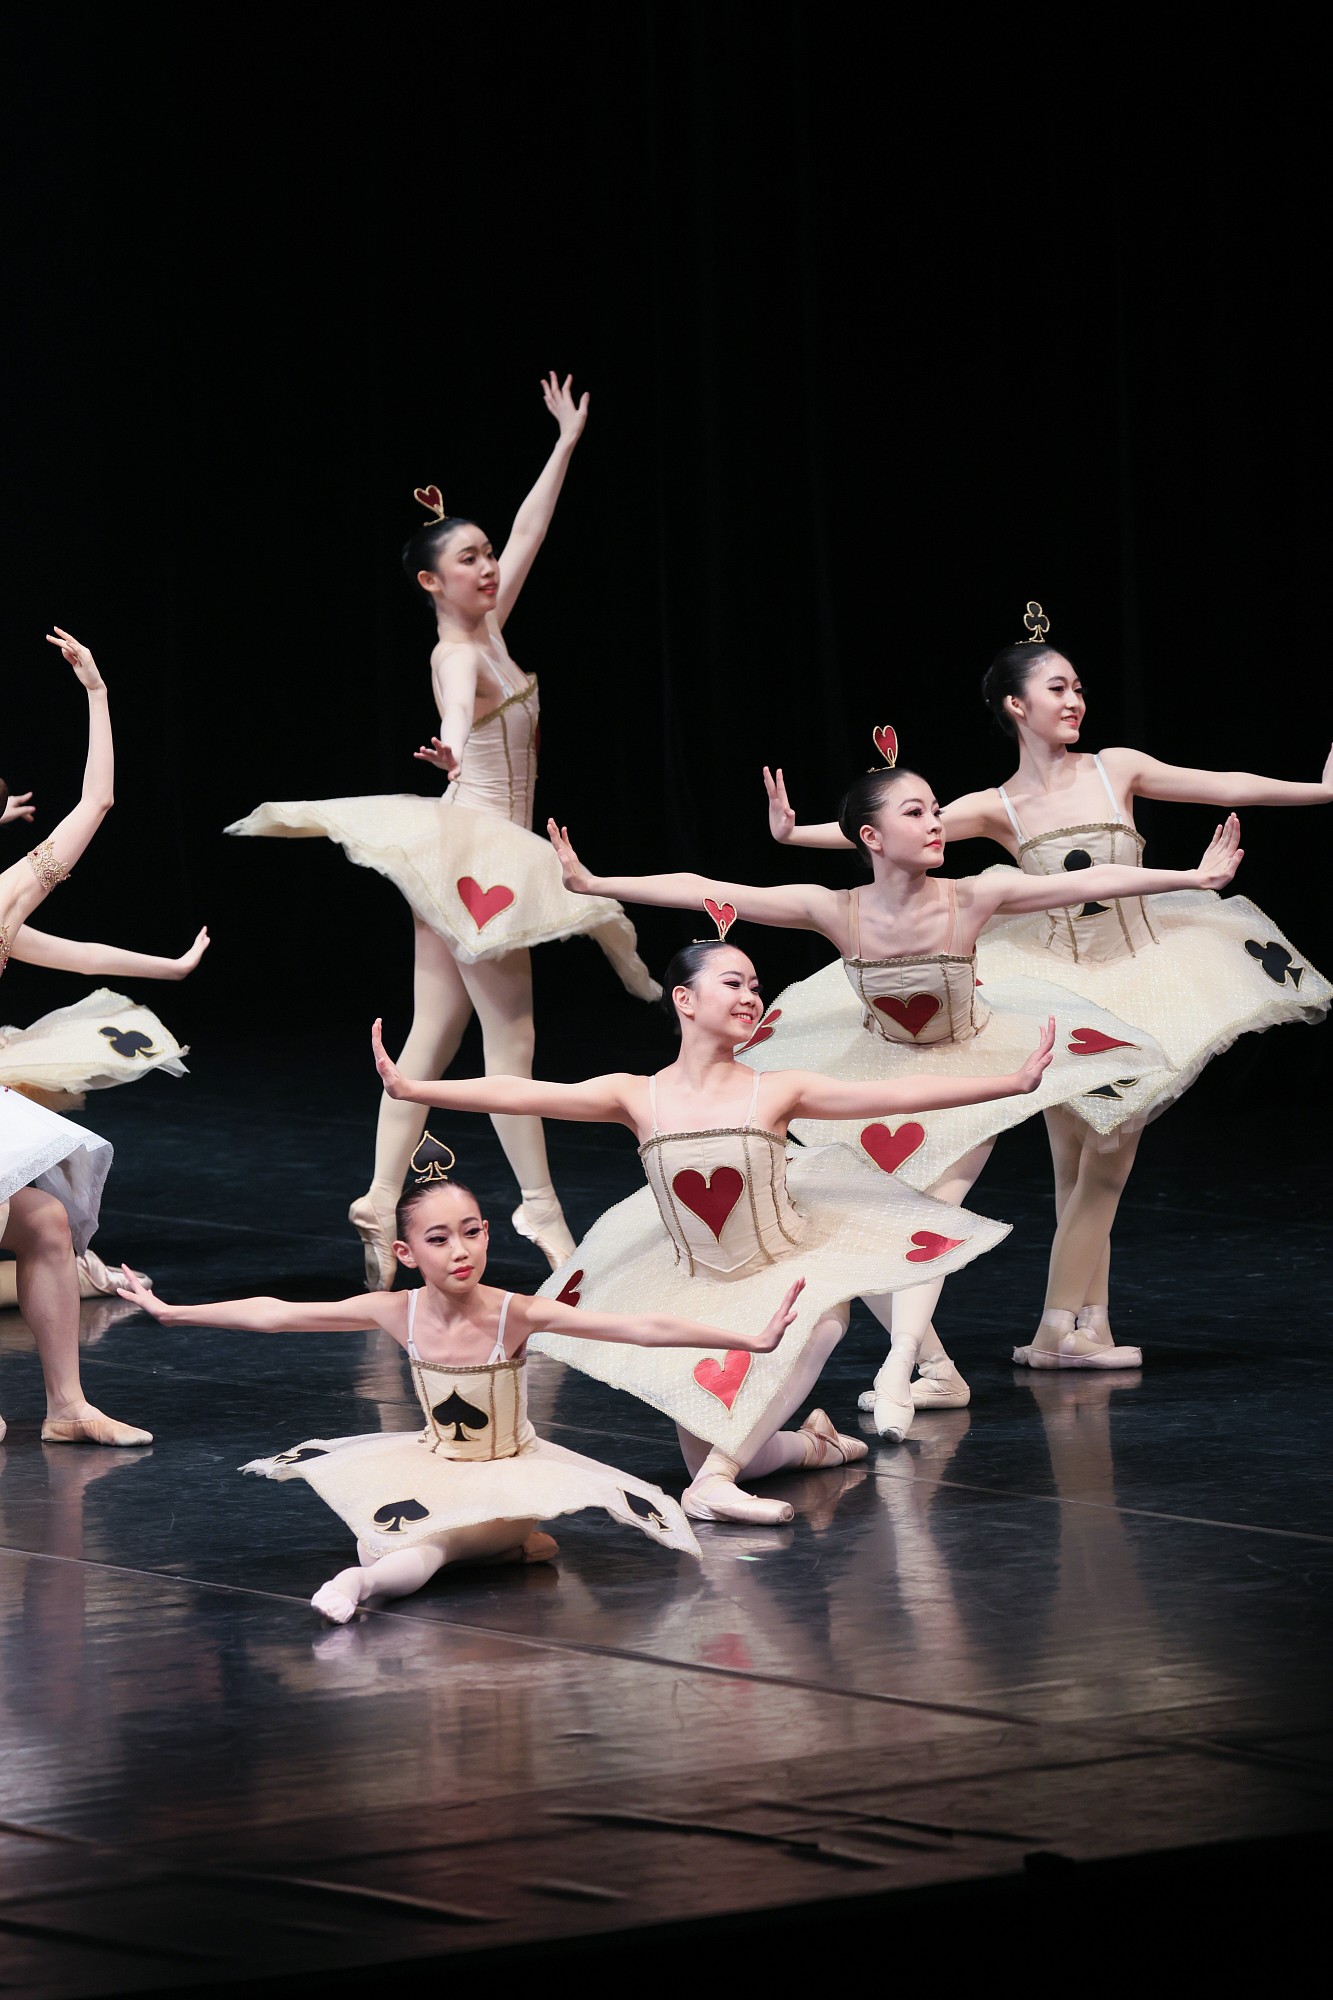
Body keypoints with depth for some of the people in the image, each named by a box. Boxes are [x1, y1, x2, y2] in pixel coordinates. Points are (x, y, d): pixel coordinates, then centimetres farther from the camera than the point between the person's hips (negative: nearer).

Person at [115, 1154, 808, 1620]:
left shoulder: (516, 1314, -24)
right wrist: (173, 1312, 1)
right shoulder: (397, 1313, -15)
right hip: (433, 1466, 5)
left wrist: (750, 1339, -40)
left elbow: (641, 1328, -31)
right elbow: (274, 1314, -4)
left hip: (510, 1468, -5)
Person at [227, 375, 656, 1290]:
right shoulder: (458, 655, -16)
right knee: (512, 1036, -4)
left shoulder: (487, 632, 9)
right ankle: (540, 1206, 0)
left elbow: (529, 531, 17)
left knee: (431, 1040, 6)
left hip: (468, 850, 9)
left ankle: (382, 1199, 4)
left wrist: (568, 440, 21)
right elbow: (459, 706, -41)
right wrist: (453, 745, -64)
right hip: (476, 847, -9)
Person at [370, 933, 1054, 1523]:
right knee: (710, 1457, -1)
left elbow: (901, 1095, -13)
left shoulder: (777, 1092, -11)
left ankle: (716, 1480, -32)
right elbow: (516, 1094, -15)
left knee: (819, 1319, -38)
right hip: (697, 1292, 2)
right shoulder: (638, 1098, -9)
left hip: (789, 1275, -1)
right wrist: (410, 1089, -24)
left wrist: (1015, 1081, -19)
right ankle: (811, 1443, 33)